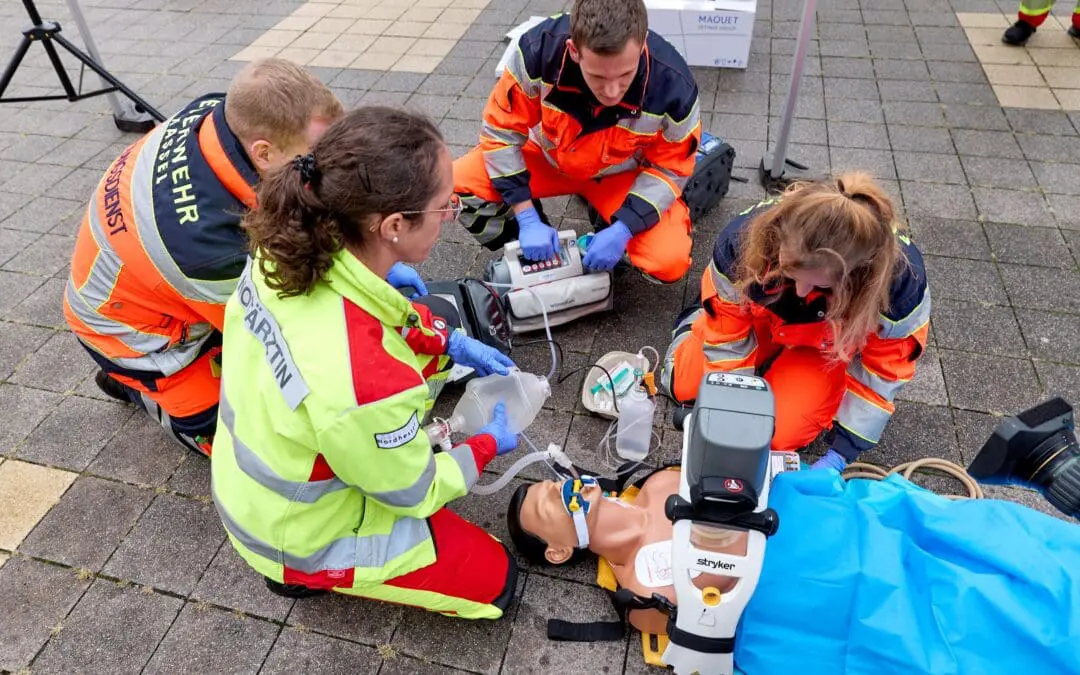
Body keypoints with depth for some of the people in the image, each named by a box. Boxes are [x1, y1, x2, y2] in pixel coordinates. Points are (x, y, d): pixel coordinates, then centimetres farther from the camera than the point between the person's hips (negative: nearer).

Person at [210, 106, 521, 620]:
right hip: (302, 536, -6)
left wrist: (453, 342, -3)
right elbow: (413, 494, -21)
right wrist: (488, 444, -4)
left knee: (435, 343, 11)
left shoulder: (289, 252, -23)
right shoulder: (365, 385, -44)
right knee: (494, 578, 12)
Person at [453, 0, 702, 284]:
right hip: (548, 155, 2)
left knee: (670, 262, -25)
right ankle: (534, 257, 3)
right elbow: (501, 131, -18)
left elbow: (670, 168, -16)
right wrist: (527, 219, -23)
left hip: (624, 174, -1)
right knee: (457, 184, -21)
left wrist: (622, 229, -29)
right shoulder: (539, 49, -31)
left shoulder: (673, 84, -31)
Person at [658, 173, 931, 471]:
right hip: (761, 315, 1)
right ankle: (696, 322, 30)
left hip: (828, 346, 0)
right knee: (685, 386, -3)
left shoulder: (901, 279, -38)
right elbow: (727, 334, -23)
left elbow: (883, 369, -21)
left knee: (781, 434, -15)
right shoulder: (744, 237, -38)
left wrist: (842, 452, -21)